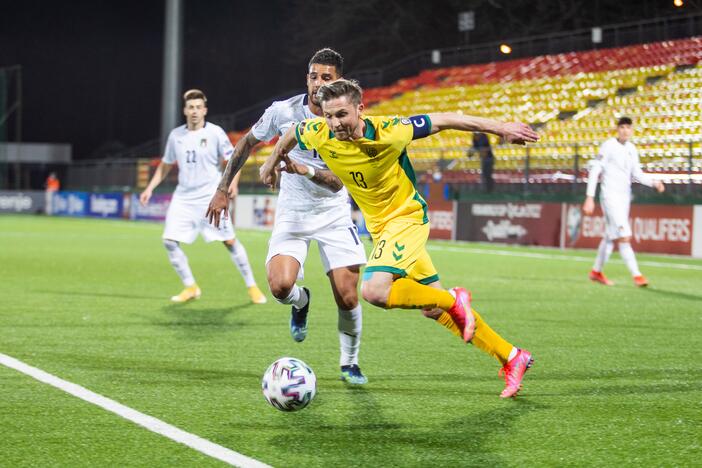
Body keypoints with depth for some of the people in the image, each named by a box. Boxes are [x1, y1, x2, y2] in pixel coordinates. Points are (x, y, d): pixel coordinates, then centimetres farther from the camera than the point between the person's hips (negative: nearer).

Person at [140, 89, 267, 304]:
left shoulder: (215, 133, -5)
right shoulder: (176, 135, 7)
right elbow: (165, 165, 20)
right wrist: (150, 188, 12)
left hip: (211, 198, -4)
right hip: (183, 198, 4)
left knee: (230, 241, -7)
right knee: (169, 241, -7)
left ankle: (252, 287, 6)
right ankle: (190, 287, 7)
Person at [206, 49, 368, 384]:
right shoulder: (283, 111, -9)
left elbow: (337, 182, -18)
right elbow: (246, 143, 7)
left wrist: (307, 170, -38)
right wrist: (222, 189, 6)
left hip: (333, 215, 0)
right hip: (292, 214, 0)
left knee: (347, 297, -8)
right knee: (280, 286, -23)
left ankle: (349, 363, 19)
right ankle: (301, 302, 17)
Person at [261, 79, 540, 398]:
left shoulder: (390, 132, -26)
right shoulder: (319, 135, -15)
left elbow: (442, 120, -15)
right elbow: (292, 132, 8)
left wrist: (501, 129, -10)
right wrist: (273, 162, 23)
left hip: (406, 216, -6)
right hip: (379, 226, 6)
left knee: (374, 290, -29)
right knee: (434, 309, 12)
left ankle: (454, 301, -7)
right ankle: (512, 357, 25)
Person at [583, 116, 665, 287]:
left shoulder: (631, 149, 11)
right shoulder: (608, 146, -9)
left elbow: (637, 174, 13)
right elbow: (594, 170, -9)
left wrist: (654, 182, -6)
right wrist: (589, 197, -14)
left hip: (625, 197, 7)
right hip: (610, 196, -7)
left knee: (610, 236, 15)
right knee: (624, 237, -15)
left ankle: (596, 271, 29)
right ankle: (636, 275, -19)